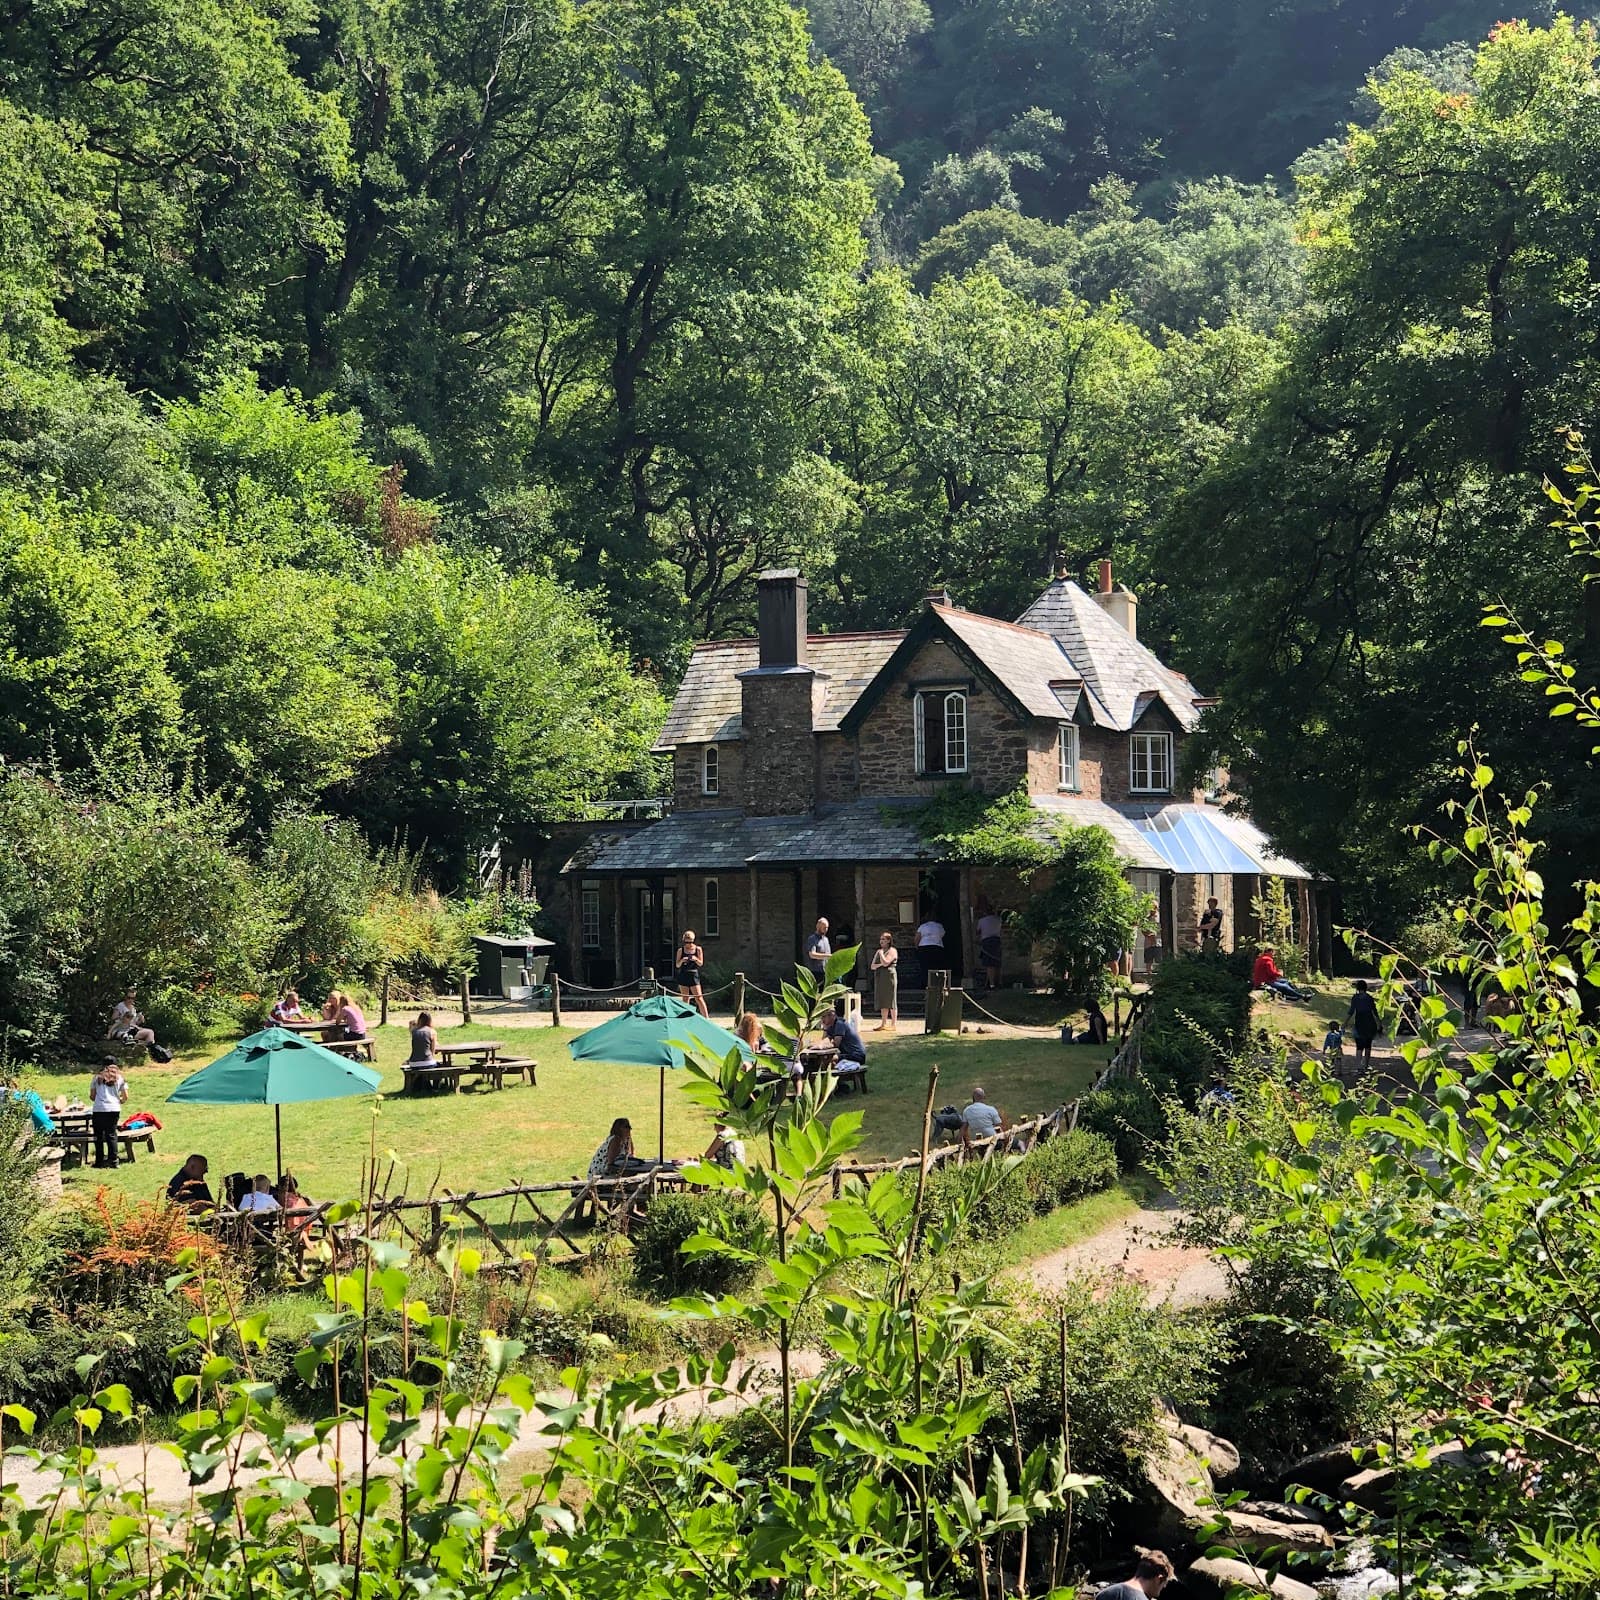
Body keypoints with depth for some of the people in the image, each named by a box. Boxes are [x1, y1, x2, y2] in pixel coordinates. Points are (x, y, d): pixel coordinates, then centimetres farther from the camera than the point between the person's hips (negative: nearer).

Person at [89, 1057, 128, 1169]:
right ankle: (113, 1160, 0)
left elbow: (92, 1096, 9)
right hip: (114, 1109, 1)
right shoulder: (120, 1078, 9)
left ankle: (99, 1161, 8)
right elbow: (125, 1097, 7)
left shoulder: (97, 1077, 9)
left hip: (98, 1110, -1)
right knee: (111, 1134, 6)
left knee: (99, 1136, 7)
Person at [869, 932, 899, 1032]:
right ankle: (883, 1024, 10)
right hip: (879, 977, 8)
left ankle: (893, 1025, -5)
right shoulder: (878, 951, 19)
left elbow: (885, 963, -17)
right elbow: (872, 966, 13)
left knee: (891, 1001, -5)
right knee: (883, 1003, 8)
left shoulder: (892, 951, -3)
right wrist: (880, 964, -6)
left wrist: (881, 953, -5)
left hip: (889, 976, -7)